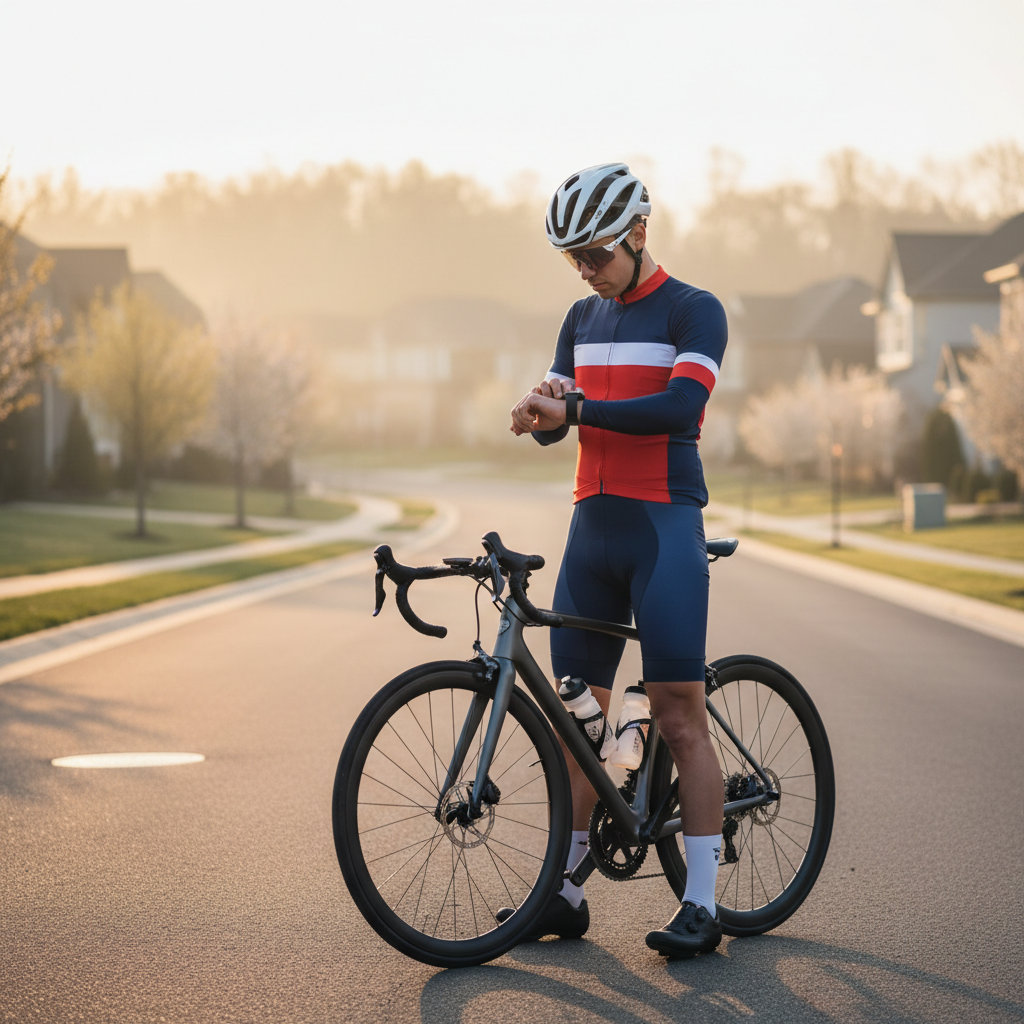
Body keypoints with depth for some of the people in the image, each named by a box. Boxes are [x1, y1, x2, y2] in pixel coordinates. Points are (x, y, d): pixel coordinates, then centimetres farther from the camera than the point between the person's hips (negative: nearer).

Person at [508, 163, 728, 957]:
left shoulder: (694, 311, -4)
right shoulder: (583, 319, 16)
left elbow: (681, 405, -19)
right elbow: (556, 412, 14)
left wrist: (576, 408, -25)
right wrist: (538, 417, -10)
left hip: (664, 531, -6)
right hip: (592, 528, 6)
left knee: (680, 716, -7)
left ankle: (701, 905, -3)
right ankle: (566, 891, 13)